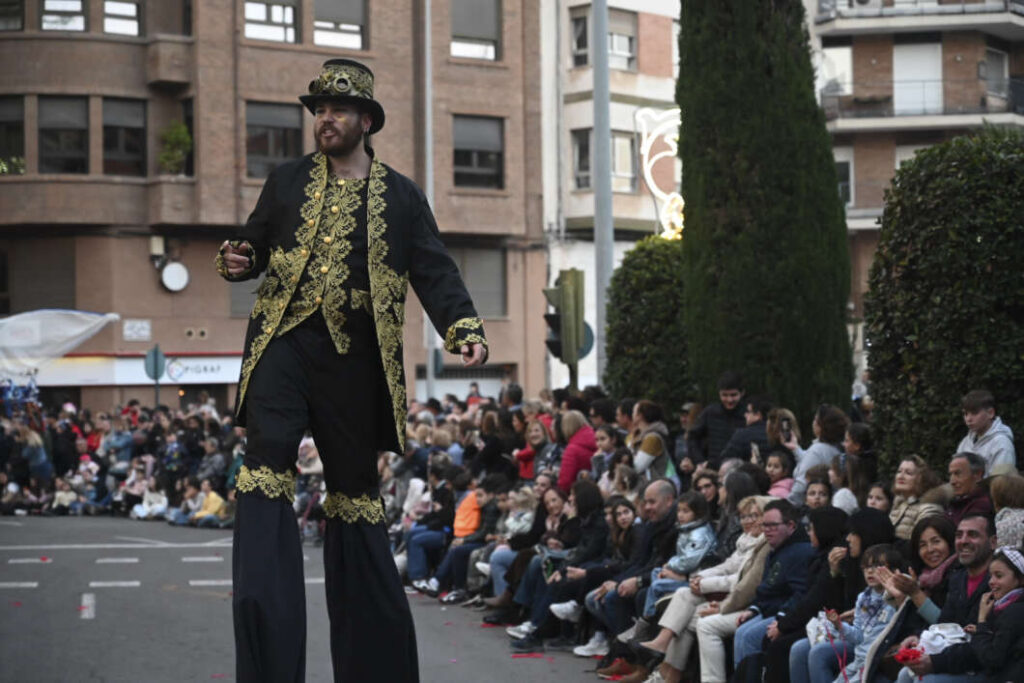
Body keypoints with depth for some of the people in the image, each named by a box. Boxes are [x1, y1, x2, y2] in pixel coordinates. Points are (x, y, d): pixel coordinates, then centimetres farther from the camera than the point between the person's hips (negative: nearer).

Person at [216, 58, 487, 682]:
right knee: (267, 462, -16)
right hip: (286, 342, 0)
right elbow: (256, 244, 18)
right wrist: (239, 262, -7)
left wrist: (467, 329, -13)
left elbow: (435, 272, 4)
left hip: (356, 357, 0)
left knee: (356, 487, 8)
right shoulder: (286, 181, 12)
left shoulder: (401, 196, 9)